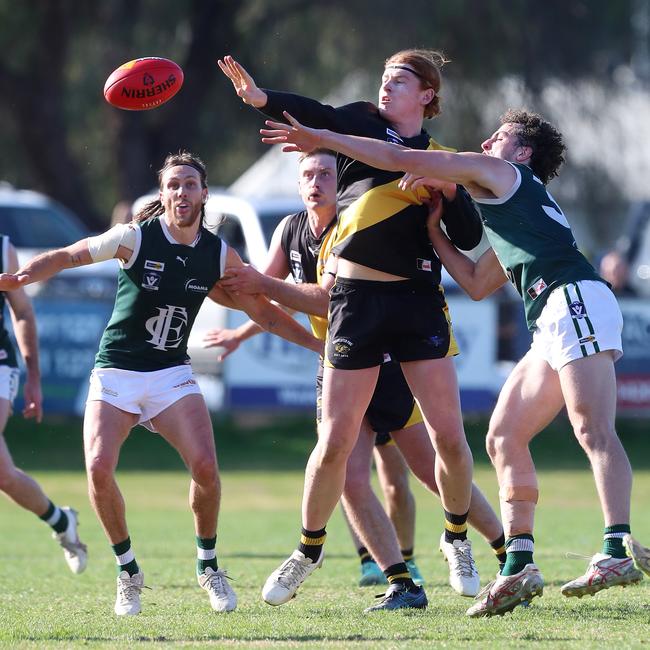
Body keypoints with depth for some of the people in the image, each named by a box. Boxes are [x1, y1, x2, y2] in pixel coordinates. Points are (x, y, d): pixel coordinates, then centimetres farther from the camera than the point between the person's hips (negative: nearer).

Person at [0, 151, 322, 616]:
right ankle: (128, 573, 2)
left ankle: (208, 565, 6)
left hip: (172, 376, 2)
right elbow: (68, 256, -3)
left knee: (205, 466, -19)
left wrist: (319, 343, 6)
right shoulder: (135, 238, -11)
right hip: (115, 373, -2)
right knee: (99, 469, -20)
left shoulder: (220, 255, -1)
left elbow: (264, 311, 10)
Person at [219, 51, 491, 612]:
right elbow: (317, 115, -11)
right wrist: (262, 98, -30)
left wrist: (451, 188, -9)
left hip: (419, 298, 1)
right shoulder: (362, 124, 8)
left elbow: (469, 237, 9)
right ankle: (309, 550, 18)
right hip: (357, 298, -1)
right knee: (336, 443, -3)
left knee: (448, 436, -4)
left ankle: (458, 540, 20)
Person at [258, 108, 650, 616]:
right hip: (552, 324, 10)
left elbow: (403, 159, 6)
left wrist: (322, 138, 13)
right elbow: (477, 284, 37)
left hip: (575, 300, -10)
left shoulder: (500, 173, 9)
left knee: (594, 430, -21)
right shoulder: (509, 214, 35)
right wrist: (433, 230, 34)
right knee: (505, 436, 6)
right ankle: (520, 567, 1)